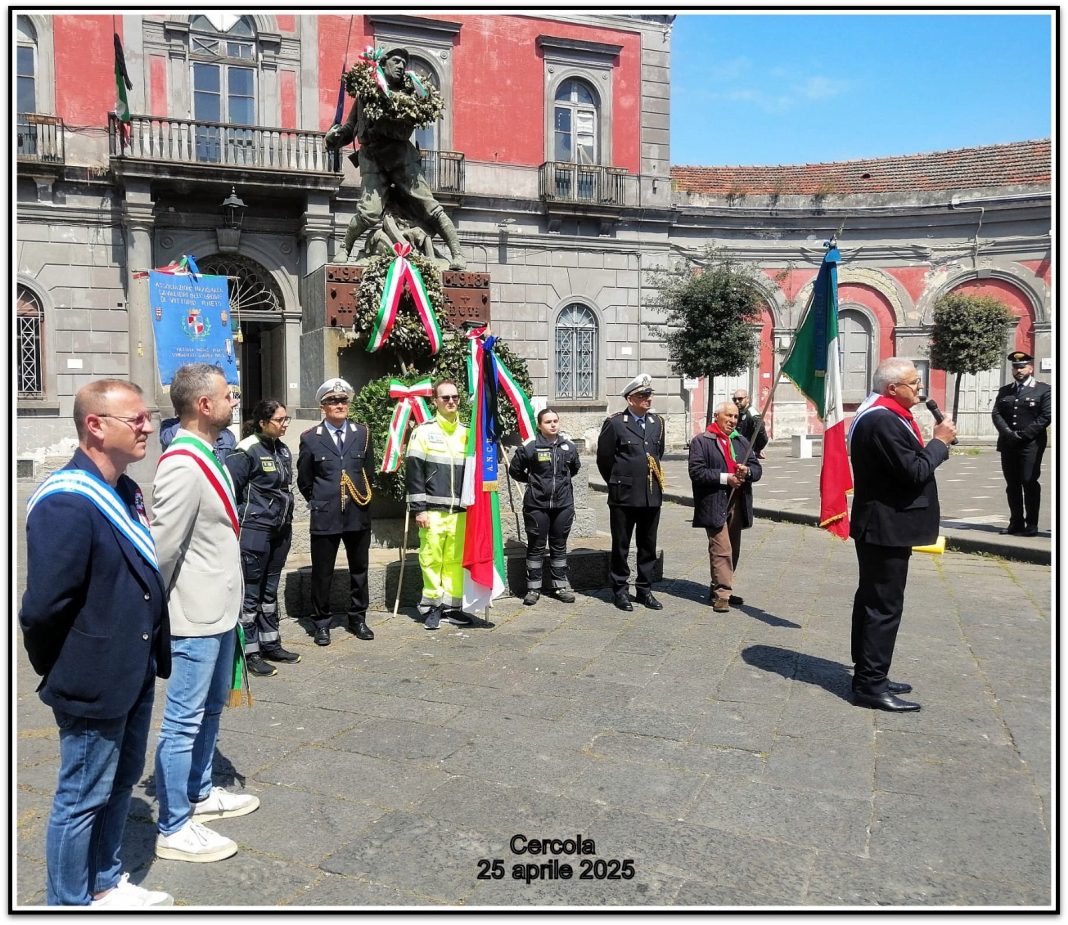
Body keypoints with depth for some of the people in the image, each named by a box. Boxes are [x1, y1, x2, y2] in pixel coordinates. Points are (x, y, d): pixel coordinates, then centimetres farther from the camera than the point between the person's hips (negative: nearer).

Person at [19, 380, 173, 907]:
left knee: (121, 783, 23)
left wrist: (151, 653, 12)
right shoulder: (65, 504, -24)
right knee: (83, 799, 9)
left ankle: (106, 884, 42)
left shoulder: (126, 492, 6)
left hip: (134, 676, 9)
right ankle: (70, 903, 29)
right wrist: (60, 673, -9)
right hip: (93, 685, -9)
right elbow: (43, 608, -24)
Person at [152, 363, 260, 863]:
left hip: (219, 610, 10)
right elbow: (163, 547, -22)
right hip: (196, 616, -10)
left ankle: (199, 793, 39)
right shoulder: (183, 465, -22)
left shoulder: (205, 456, 10)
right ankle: (173, 829, 15)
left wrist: (229, 599, 14)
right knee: (184, 720, 2)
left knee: (211, 708, 22)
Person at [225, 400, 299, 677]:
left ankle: (270, 643, 26)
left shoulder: (282, 450, 10)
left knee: (270, 590, 16)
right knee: (251, 592, 1)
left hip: (280, 530, 8)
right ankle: (250, 651, 9)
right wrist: (241, 517, -8)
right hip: (255, 530, -7)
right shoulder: (247, 451, -14)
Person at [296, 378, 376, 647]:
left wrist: (363, 499, 11)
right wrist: (317, 503, 7)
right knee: (322, 573, 5)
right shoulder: (310, 438, -1)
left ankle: (357, 618, 26)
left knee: (359, 569, 12)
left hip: (358, 514, 2)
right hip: (325, 516, -2)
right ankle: (321, 623, 18)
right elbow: (304, 479, 8)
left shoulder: (362, 433, 5)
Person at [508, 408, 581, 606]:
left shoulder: (568, 445, 4)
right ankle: (533, 588, 14)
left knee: (559, 545, 11)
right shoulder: (530, 446, -7)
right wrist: (532, 480, 6)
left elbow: (575, 468, 23)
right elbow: (515, 470, 4)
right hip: (537, 504, -3)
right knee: (536, 546, 4)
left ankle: (560, 585, 21)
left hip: (563, 503, 3)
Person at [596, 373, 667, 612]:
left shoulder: (657, 423, 9)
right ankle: (619, 590, 16)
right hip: (624, 496, -5)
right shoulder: (615, 423, -8)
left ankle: (644, 590, 22)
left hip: (652, 495, 5)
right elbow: (603, 459, -1)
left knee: (648, 546, 11)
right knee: (621, 546, 5)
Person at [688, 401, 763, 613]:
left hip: (738, 505, 7)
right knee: (722, 551, -10)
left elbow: (757, 469, 14)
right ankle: (722, 594, -5)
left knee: (733, 551, 12)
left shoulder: (742, 442, 18)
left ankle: (719, 589, 23)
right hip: (714, 505, -7)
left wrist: (747, 471, -9)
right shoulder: (701, 441, -2)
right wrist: (725, 478, -17)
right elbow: (696, 472, -12)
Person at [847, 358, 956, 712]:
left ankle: (868, 675, 27)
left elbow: (910, 465, 17)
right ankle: (870, 684, 2)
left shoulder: (886, 416, 15)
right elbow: (914, 471, -22)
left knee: (873, 601, 16)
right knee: (884, 606, -5)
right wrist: (940, 441, -12)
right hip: (886, 527, -11)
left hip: (881, 526, 11)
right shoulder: (882, 421, -21)